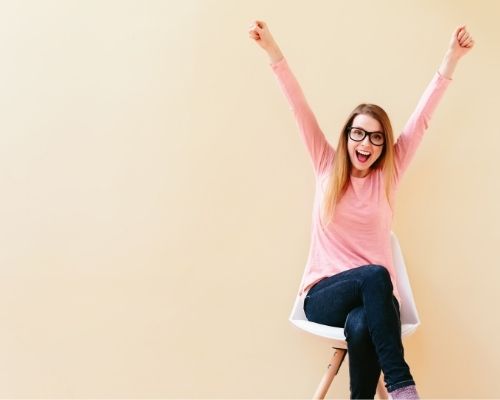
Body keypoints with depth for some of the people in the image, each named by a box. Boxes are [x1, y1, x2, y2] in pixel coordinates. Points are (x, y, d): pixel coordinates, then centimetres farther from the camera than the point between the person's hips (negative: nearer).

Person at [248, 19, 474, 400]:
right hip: (325, 296, 0)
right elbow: (301, 108, 0)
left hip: (373, 298, 1)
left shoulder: (388, 175, 8)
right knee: (375, 275, -34)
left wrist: (451, 60, 0)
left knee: (360, 327, -37)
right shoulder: (327, 167, 7)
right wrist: (274, 52, -5)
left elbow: (421, 118, 3)